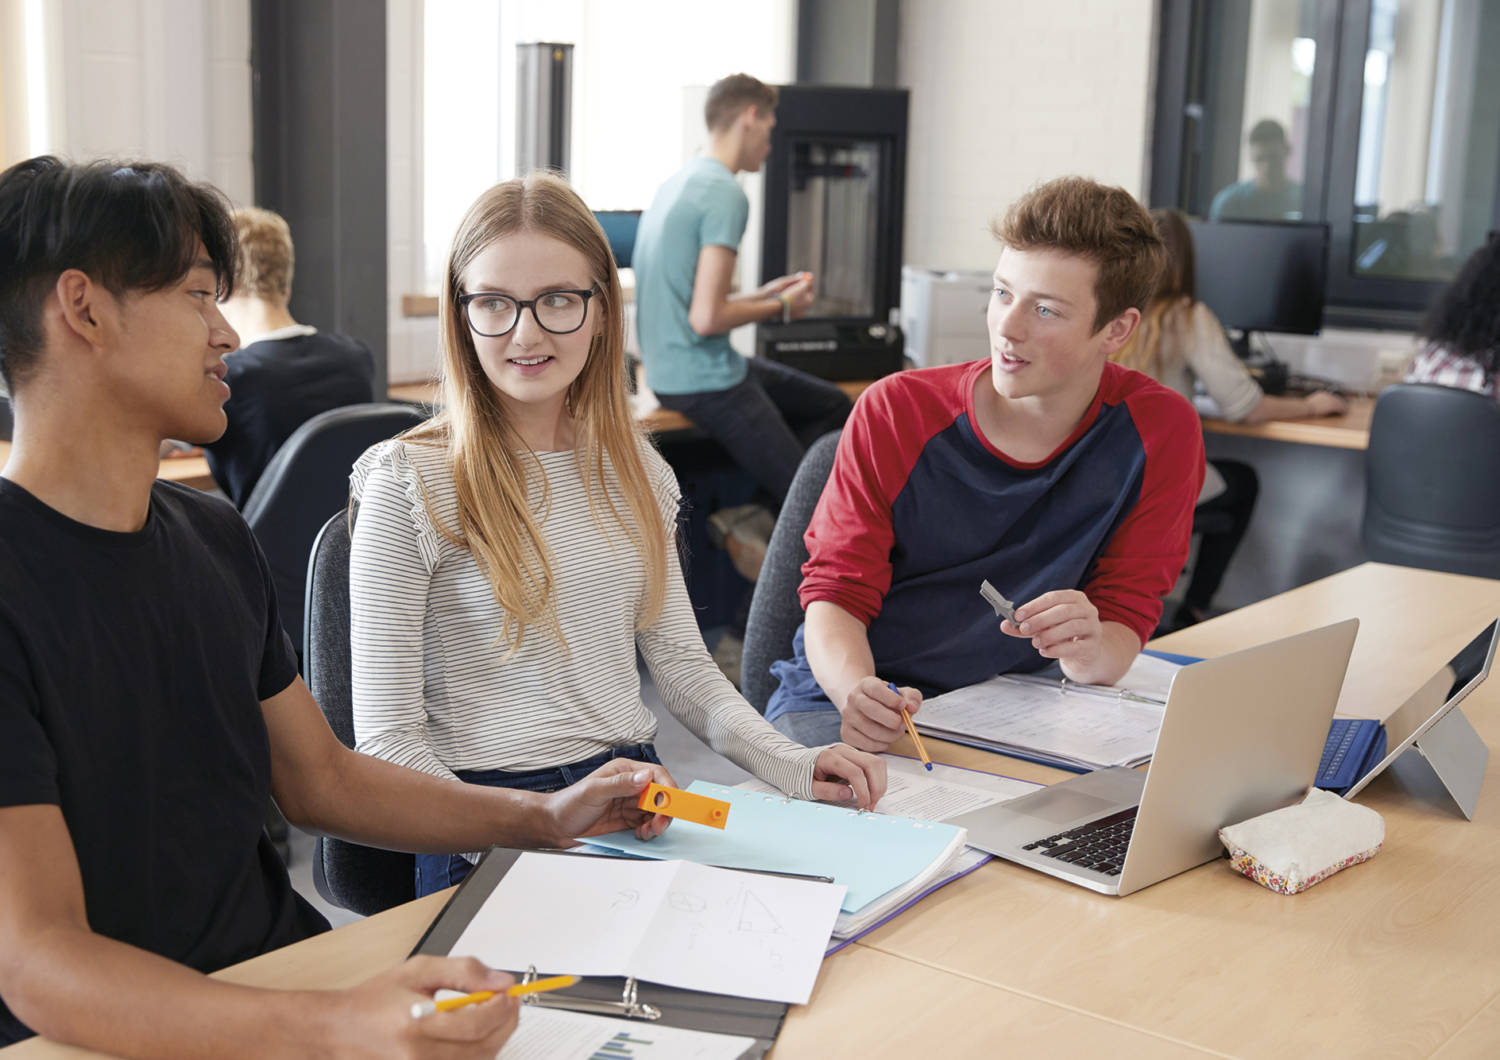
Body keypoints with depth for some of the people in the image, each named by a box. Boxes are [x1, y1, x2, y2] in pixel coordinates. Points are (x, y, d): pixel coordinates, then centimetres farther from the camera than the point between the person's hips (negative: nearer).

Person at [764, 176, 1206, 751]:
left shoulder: (1159, 433, -6)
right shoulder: (895, 413, -7)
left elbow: (1125, 615, -3)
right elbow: (836, 594, -6)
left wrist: (1090, 653, -30)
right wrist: (856, 692, -30)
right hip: (842, 698, -3)